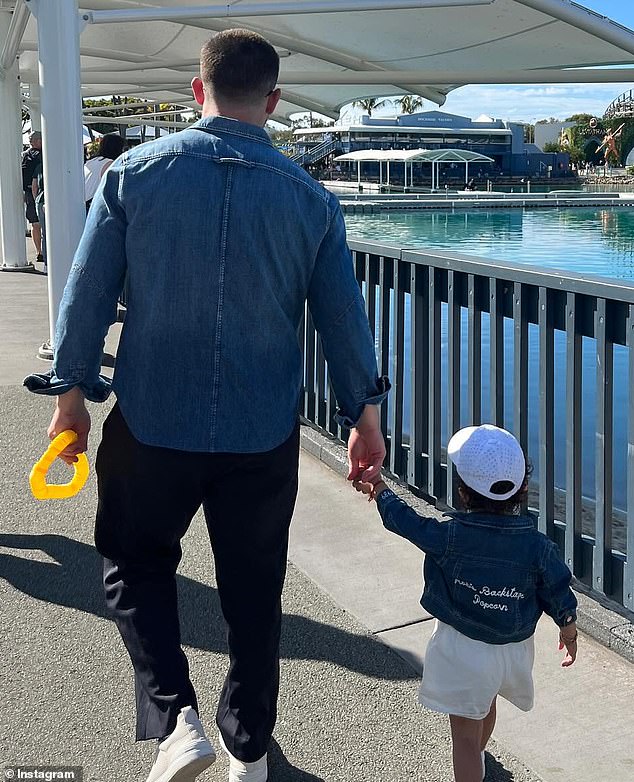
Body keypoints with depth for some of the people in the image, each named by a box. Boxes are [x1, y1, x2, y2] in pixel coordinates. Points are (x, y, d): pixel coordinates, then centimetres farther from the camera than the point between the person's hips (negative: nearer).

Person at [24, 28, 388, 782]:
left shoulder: (134, 172, -4)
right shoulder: (310, 197, -2)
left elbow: (87, 293, -3)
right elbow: (344, 319, 2)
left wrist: (70, 393, 8)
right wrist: (364, 418, 13)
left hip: (152, 423, -1)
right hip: (264, 436, 1)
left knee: (135, 564, 21)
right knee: (253, 591, 17)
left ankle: (175, 718, 5)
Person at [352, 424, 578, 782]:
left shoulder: (449, 537, -22)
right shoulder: (538, 545, -15)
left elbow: (405, 520, -6)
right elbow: (560, 595, -4)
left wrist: (380, 491, 13)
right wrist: (570, 631, 16)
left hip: (464, 651, -5)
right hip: (515, 650, 5)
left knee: (465, 736, 5)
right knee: (486, 703, 33)